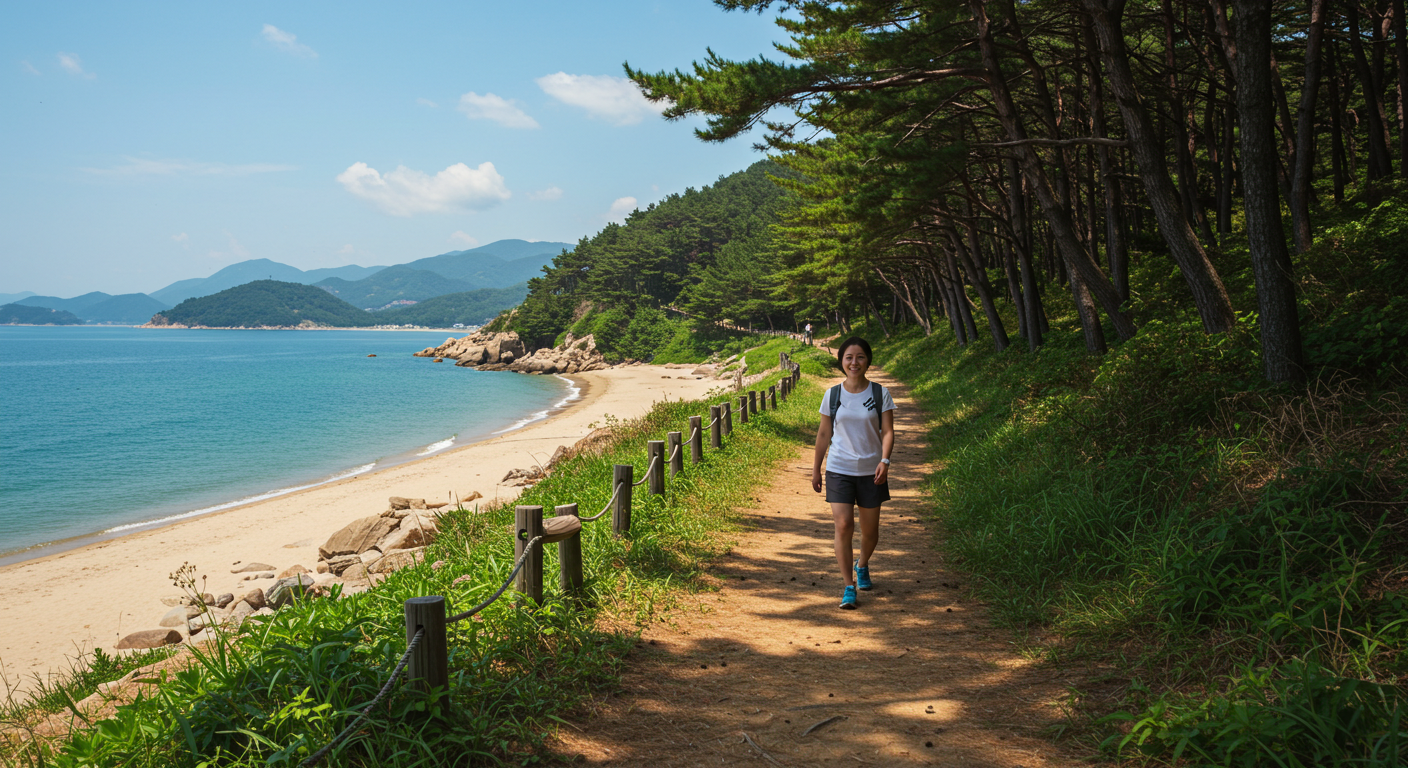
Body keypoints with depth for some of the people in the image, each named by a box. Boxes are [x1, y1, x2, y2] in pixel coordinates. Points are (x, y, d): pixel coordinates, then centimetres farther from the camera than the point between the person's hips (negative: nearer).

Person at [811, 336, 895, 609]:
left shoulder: (880, 394, -1)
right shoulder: (832, 395, 2)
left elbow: (887, 431, -4)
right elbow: (823, 434, 9)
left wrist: (885, 460, -21)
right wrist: (816, 469, 10)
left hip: (871, 471, 0)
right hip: (839, 470, 0)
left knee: (870, 530, 10)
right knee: (843, 525, -13)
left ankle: (862, 565, 42)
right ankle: (848, 586, -3)